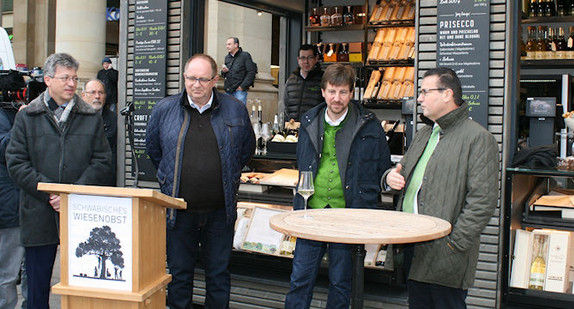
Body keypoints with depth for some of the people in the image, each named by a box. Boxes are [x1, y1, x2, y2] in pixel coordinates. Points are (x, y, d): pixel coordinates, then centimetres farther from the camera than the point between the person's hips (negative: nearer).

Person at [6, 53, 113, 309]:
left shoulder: (91, 118, 9)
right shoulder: (27, 117, 7)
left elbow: (102, 162, 2)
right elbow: (16, 162, 0)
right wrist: (49, 193, -11)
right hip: (40, 215, 0)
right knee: (37, 285, 9)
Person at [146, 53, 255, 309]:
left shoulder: (235, 110, -1)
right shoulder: (164, 109, 0)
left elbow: (247, 149, 14)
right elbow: (153, 149, 15)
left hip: (220, 210, 0)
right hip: (179, 209, 0)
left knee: (219, 274, 11)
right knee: (179, 274, 10)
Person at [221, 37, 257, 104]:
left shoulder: (245, 56, -3)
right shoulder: (227, 57, 16)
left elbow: (252, 72, -10)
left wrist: (243, 86, -14)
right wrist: (223, 72, 0)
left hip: (239, 90, -6)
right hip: (228, 91, 6)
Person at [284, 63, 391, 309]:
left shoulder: (369, 127, -4)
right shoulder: (309, 123, 7)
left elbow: (383, 171, 3)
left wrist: (364, 206, -4)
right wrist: (299, 205, 10)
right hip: (312, 213, 3)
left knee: (340, 282, 10)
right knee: (300, 279, 7)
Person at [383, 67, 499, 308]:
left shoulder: (478, 138, -9)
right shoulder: (423, 135, 19)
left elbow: (483, 200, -16)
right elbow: (405, 170, 30)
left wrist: (455, 243, -19)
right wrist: (390, 177, 5)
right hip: (413, 250, 8)